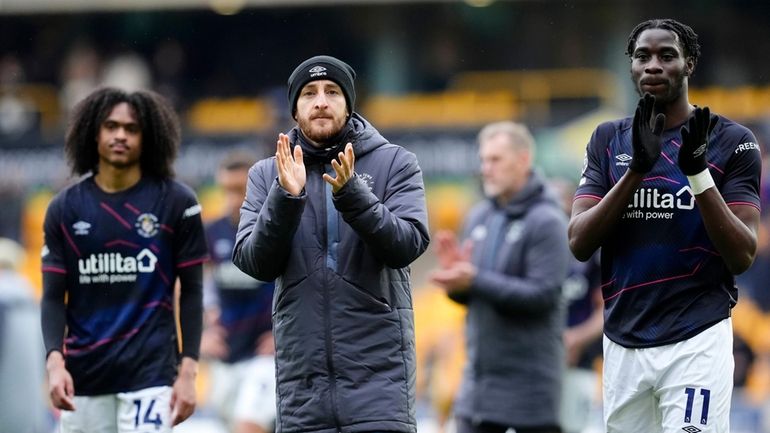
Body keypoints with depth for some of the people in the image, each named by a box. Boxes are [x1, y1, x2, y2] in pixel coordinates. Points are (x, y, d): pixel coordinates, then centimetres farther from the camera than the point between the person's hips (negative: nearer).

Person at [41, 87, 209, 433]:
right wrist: (55, 361, -11)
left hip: (150, 373, -3)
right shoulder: (65, 208, 6)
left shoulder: (176, 203, 1)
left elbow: (191, 292, 3)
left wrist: (187, 372, -5)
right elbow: (53, 297, 5)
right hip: (83, 376, 3)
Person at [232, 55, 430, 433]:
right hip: (302, 375, 2)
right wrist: (286, 197, -16)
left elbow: (408, 244, -9)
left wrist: (351, 193, -22)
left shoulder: (395, 164, 4)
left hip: (378, 370, -2)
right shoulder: (266, 175, 10)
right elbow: (255, 262, -1)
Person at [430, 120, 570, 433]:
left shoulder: (546, 221, -11)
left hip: (529, 381, -7)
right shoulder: (479, 217, 11)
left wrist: (476, 280, -23)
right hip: (479, 378, 7)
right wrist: (455, 277, -8)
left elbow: (543, 295, -19)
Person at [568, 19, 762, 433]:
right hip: (622, 342, 4)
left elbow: (742, 256, -6)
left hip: (696, 340, -4)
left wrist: (698, 171, -18)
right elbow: (579, 243, -1)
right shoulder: (608, 140, 9)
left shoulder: (731, 141, 0)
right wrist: (637, 169, -13)